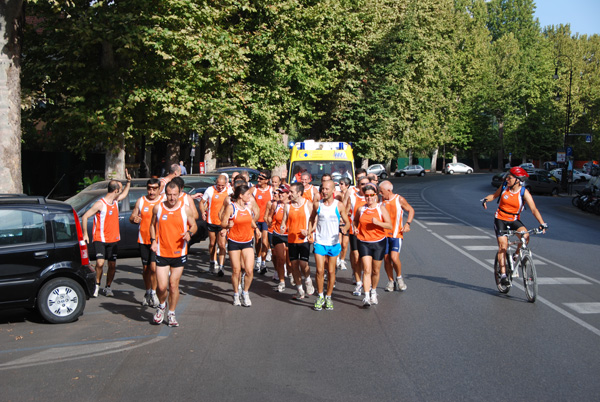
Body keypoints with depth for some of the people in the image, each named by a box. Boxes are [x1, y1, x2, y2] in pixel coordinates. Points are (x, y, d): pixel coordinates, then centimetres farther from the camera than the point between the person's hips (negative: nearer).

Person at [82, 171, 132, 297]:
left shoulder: (115, 201, 8)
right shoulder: (100, 204, -14)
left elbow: (124, 194, 31)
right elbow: (85, 217, -11)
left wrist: (128, 181, 21)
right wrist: (85, 234, -13)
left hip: (113, 239, 6)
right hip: (100, 239, -6)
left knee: (112, 265, 5)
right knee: (100, 263, -18)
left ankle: (108, 287, 21)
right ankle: (97, 285, 3)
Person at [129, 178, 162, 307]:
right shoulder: (141, 201, 5)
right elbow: (132, 218, 9)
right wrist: (134, 220, -15)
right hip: (143, 239, 3)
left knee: (154, 267, -14)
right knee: (146, 268, 11)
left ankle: (153, 292, 2)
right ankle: (148, 292, 28)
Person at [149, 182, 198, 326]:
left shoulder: (185, 209, -2)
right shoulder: (158, 208, 1)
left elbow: (194, 226, 9)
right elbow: (153, 225, 15)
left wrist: (189, 232, -14)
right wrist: (153, 241, -1)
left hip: (179, 254, 0)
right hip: (162, 253, 0)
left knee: (174, 285, 5)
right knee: (162, 286, -6)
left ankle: (171, 314, 23)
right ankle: (161, 305, 27)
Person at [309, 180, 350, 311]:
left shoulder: (339, 205, -3)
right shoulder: (317, 204, 1)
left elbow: (347, 222, 3)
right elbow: (312, 218, 19)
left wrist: (344, 228, -18)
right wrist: (311, 229, 5)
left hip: (334, 243, 0)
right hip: (319, 242, 0)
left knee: (331, 271, 6)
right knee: (320, 270, -6)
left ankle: (328, 297, 22)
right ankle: (320, 297, 12)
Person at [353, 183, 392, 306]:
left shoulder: (381, 208, -2)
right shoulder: (361, 209, 3)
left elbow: (390, 226, -7)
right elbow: (356, 220, 23)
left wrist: (377, 222, -22)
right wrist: (356, 228, 2)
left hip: (378, 243, 0)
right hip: (364, 243, 0)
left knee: (376, 271, 10)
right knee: (366, 270, -12)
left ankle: (373, 292, 34)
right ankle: (366, 297, -15)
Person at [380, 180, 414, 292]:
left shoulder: (399, 199, -4)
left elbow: (411, 210, 5)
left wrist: (407, 224, -7)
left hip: (396, 234, -3)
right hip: (384, 234, 4)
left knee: (394, 257, -16)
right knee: (386, 259, 2)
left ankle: (399, 277, 9)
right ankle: (390, 281, 18)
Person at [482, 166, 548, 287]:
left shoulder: (524, 192, -15)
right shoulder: (504, 186, -7)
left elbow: (534, 209, -23)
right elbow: (495, 195, 13)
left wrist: (542, 223, -35)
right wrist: (486, 199, -9)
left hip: (514, 220, -1)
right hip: (500, 219, 1)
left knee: (525, 236, -27)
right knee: (503, 245, -13)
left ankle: (516, 255, 2)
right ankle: (503, 274, -9)